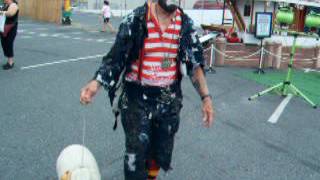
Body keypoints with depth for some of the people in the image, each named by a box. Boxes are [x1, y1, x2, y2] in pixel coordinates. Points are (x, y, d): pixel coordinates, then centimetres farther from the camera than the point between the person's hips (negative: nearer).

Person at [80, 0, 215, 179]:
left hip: (169, 100, 4)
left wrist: (206, 97, -3)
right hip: (137, 99, -3)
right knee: (136, 153, 2)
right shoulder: (135, 20, -11)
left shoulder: (185, 23, -1)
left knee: (162, 152, 16)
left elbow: (195, 62, 3)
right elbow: (116, 57, -10)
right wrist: (96, 82, -26)